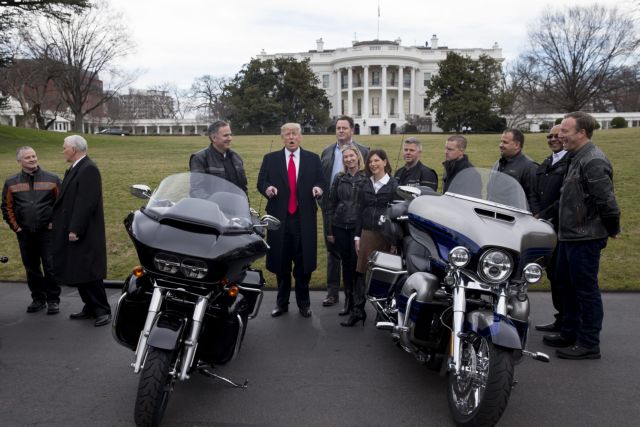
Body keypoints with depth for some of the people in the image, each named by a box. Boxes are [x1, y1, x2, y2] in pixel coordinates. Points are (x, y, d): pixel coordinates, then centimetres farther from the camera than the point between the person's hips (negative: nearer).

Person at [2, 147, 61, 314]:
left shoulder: (52, 179, 0)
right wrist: (15, 226, 2)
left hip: (47, 232, -2)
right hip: (25, 234, 3)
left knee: (51, 267, -2)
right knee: (31, 268, 10)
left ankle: (53, 300, 7)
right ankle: (38, 299, 22)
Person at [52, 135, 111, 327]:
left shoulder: (89, 169, -16)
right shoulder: (74, 169, 13)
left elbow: (86, 202, -22)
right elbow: (66, 200, 15)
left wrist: (75, 229, -23)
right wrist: (57, 223, 11)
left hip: (85, 234, -10)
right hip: (71, 231, 10)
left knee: (88, 273, -4)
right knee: (77, 273, 14)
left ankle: (103, 311, 6)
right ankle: (90, 308, 24)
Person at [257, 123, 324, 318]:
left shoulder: (313, 158, 8)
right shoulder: (270, 159, 8)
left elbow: (321, 182, 6)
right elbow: (260, 182, 4)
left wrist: (318, 188, -16)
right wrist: (267, 188, -18)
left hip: (304, 218, 0)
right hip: (279, 217, 0)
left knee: (303, 262, 6)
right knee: (281, 262, 8)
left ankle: (303, 303, 21)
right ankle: (282, 302, 23)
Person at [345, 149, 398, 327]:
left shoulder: (393, 185, -1)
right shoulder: (365, 185, 11)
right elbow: (361, 211, 12)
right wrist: (357, 236, 8)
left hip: (386, 235, -3)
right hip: (367, 233, 3)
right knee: (362, 272, 0)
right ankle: (358, 310, 5)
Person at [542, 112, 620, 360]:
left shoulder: (593, 161, -19)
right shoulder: (576, 158, 13)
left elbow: (607, 201, -21)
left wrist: (612, 230, -8)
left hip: (585, 239, -10)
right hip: (569, 236, 10)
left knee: (586, 290, -1)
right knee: (568, 287, 18)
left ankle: (589, 344, 11)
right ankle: (569, 334, 31)